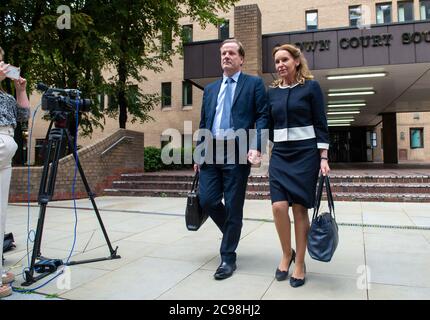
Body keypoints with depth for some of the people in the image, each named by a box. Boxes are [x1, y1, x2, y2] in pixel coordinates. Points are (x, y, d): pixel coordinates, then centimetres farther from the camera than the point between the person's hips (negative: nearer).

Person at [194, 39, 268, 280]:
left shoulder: (254, 83, 6)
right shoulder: (210, 89, 20)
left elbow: (263, 116, -3)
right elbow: (204, 123, 19)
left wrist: (256, 147, -17)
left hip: (238, 152, -5)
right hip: (211, 151, 5)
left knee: (233, 206, 0)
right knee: (208, 201, 1)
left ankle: (228, 258, 15)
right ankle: (231, 231, 31)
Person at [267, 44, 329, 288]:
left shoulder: (311, 87, 0)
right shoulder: (272, 92, 11)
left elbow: (321, 124, -2)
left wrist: (323, 158, -9)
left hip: (306, 154, -3)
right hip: (280, 155, 3)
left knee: (300, 209, -2)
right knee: (279, 206, -9)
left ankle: (300, 263, 14)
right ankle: (287, 253, 16)